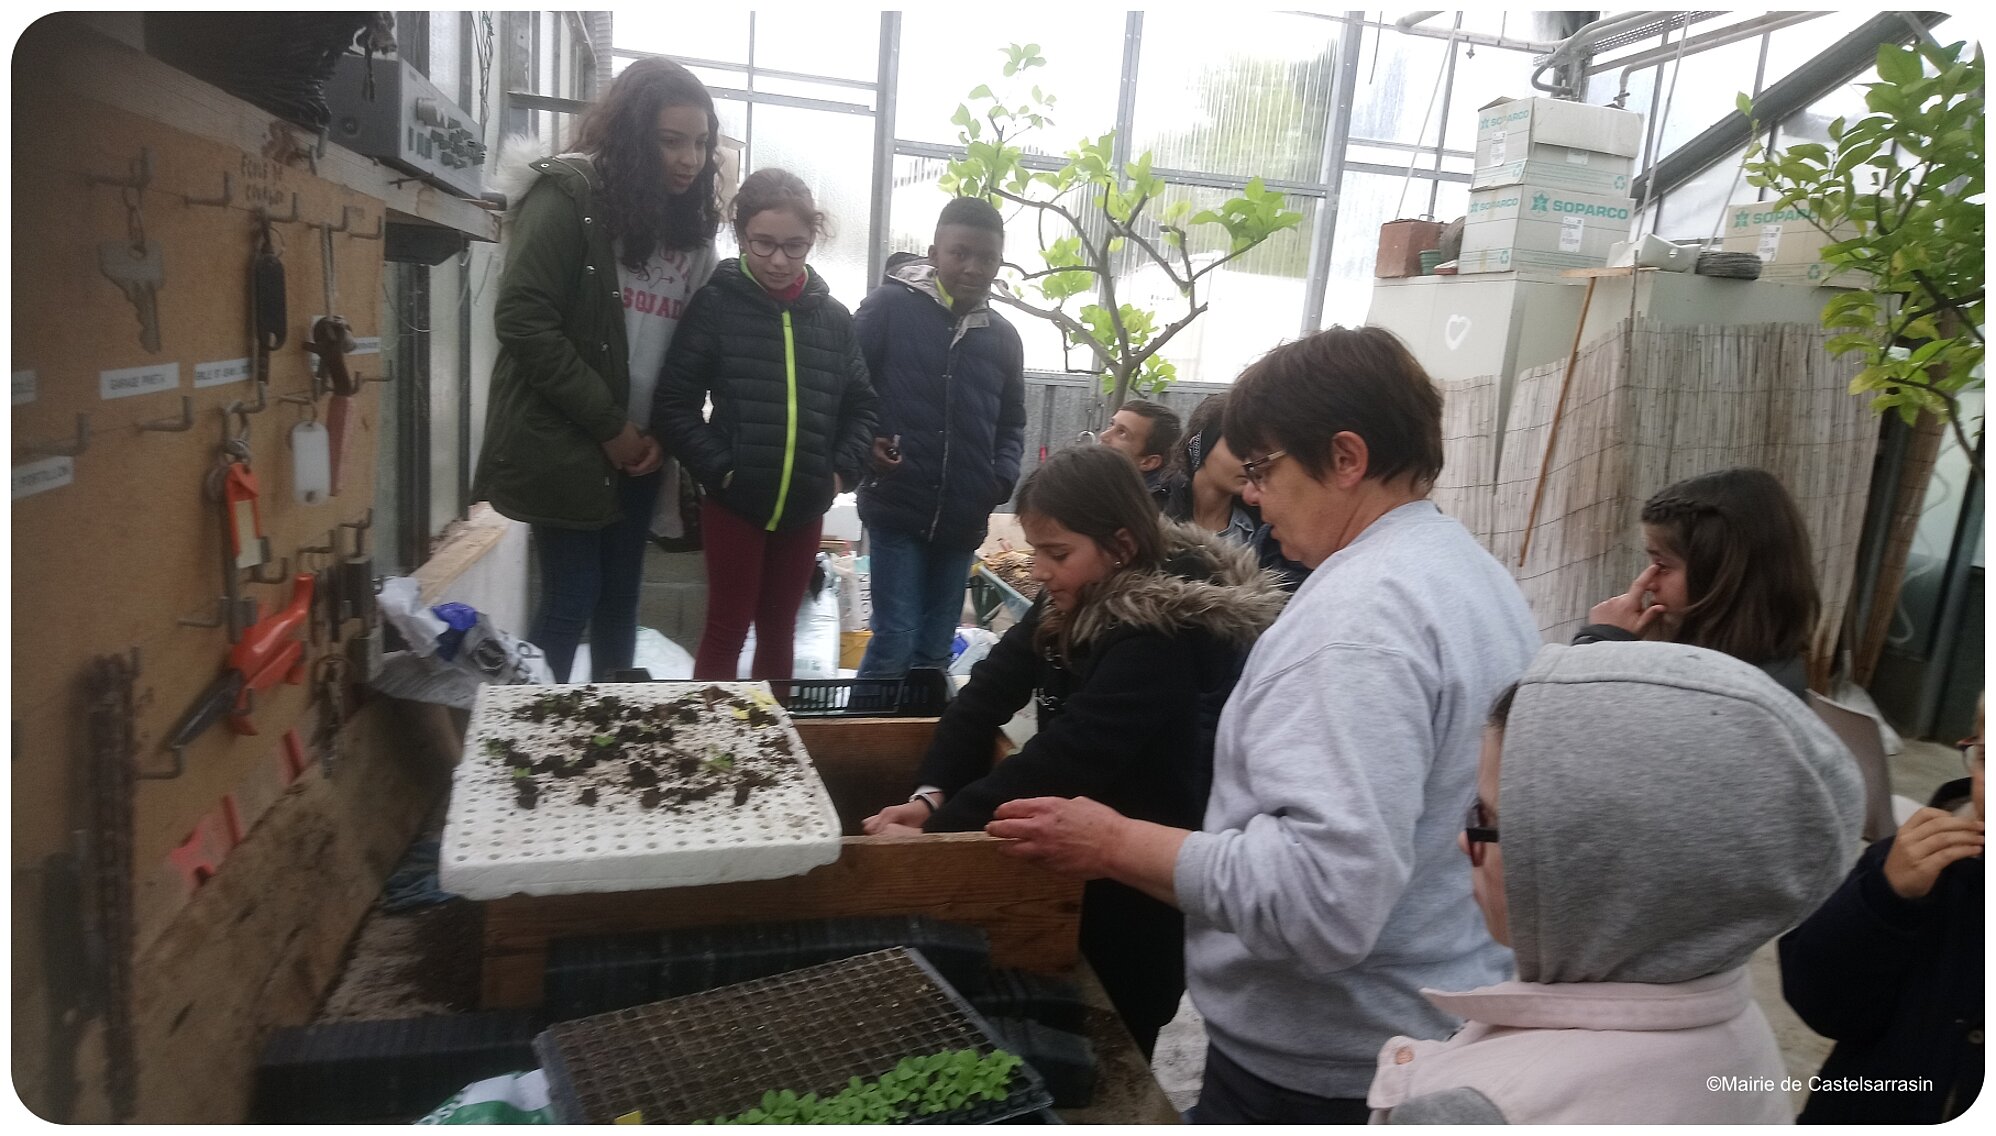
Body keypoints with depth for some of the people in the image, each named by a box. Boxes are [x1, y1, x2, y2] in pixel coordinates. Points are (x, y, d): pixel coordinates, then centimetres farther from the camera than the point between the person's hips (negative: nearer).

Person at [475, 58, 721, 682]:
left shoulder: (691, 222, 10)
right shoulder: (569, 196, -9)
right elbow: (522, 320, -16)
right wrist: (608, 425, -14)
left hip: (641, 449, 6)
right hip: (564, 444, -6)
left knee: (621, 597, 12)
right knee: (572, 599, -3)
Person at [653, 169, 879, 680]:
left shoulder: (832, 317, 4)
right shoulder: (716, 306, -6)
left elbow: (861, 405, 10)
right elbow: (676, 404, -7)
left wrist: (842, 470, -2)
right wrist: (719, 469, -14)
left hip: (805, 507, 4)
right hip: (734, 502, -3)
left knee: (779, 629, 15)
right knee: (728, 627, 5)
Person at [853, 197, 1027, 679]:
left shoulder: (1003, 336, 10)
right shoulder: (891, 305, -4)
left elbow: (1011, 423, 19)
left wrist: (1002, 477, 3)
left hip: (964, 520, 5)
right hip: (898, 508, -4)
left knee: (935, 651, 13)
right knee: (895, 641, -6)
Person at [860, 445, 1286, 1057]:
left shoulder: (1162, 638, -29)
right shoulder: (1076, 603, -3)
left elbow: (1063, 760, -34)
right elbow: (989, 689, -6)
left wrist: (934, 831, -32)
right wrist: (931, 793, -20)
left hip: (1137, 892, -7)